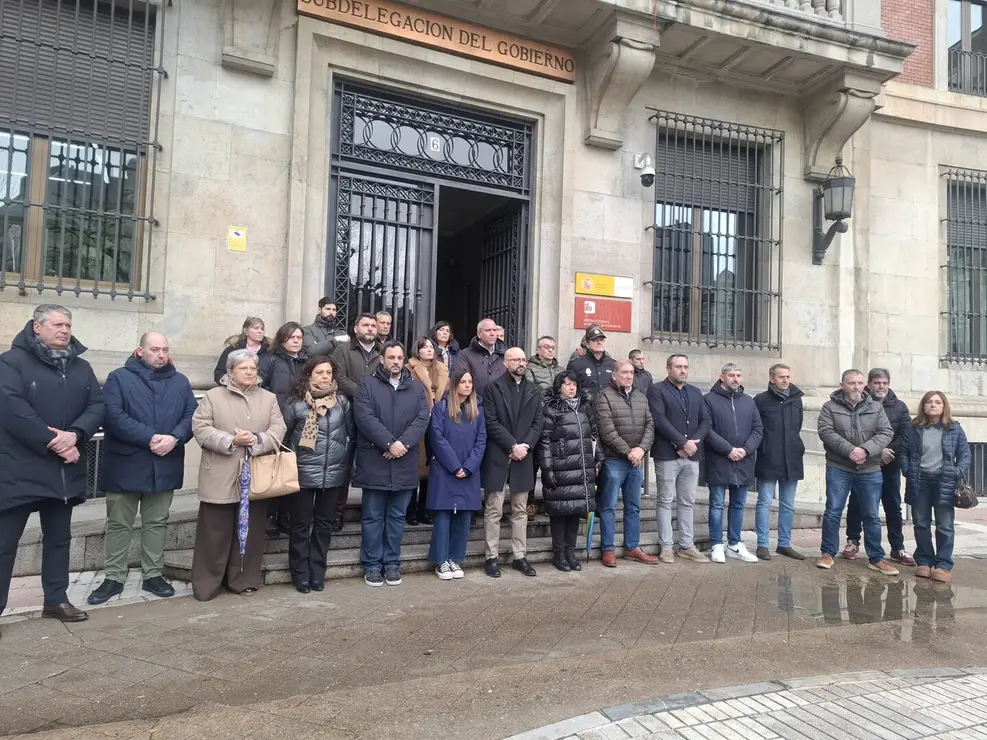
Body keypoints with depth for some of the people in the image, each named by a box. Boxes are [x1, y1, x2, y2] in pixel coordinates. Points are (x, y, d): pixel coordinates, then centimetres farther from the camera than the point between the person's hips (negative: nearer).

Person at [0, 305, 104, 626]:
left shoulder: (81, 367, 10)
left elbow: (97, 405, 2)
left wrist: (74, 434, -16)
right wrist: (52, 442, -19)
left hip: (64, 470, 6)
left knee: (59, 538, 16)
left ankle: (56, 600, 28)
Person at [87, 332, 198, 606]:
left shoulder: (180, 382, 9)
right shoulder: (119, 378, -3)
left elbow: (193, 415, 1)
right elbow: (113, 417, -15)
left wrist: (174, 438, -18)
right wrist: (149, 438, -22)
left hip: (165, 466, 3)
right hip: (125, 465, -3)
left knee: (157, 522, 12)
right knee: (119, 524, 8)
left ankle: (153, 575, 23)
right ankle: (113, 578, 20)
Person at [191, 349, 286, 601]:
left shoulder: (269, 398, 9)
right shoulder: (213, 396, 2)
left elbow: (278, 430, 1)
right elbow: (200, 428, -6)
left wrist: (257, 440, -17)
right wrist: (231, 441, -18)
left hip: (256, 477, 3)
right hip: (220, 477, -2)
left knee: (250, 530, 9)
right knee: (215, 532, 4)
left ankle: (244, 580, 22)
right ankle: (207, 584, 16)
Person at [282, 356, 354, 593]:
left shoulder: (342, 401, 2)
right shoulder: (295, 403, -6)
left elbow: (353, 434, 9)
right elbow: (282, 435, 1)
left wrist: (346, 460, 5)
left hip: (334, 474, 3)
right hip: (302, 474, -2)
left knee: (323, 524, 11)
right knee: (301, 524, 6)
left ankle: (317, 573, 22)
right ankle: (301, 574, 19)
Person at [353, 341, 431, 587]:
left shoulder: (417, 387, 10)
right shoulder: (367, 385, 1)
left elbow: (422, 419, -1)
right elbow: (365, 418, -11)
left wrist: (403, 443, -15)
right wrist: (389, 443, -18)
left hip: (404, 463, 3)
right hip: (374, 462, -3)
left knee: (397, 516, 11)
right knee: (373, 517, 6)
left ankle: (392, 562, 22)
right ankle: (372, 564, 16)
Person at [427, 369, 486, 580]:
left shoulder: (478, 409, 9)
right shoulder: (441, 407, -2)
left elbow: (481, 440, 3)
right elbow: (437, 438, -9)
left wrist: (468, 467, -9)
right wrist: (455, 466, -12)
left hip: (469, 472, 4)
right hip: (444, 471, -3)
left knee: (463, 516, 6)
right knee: (443, 515, -1)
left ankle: (455, 559, 16)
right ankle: (441, 561, 9)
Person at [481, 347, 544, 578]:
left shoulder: (534, 391, 11)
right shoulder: (493, 388, -1)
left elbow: (538, 422, 6)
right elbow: (491, 422, -8)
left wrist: (525, 446, -9)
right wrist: (512, 446, -15)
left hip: (523, 457, 4)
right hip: (497, 457, -3)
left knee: (520, 510, 10)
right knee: (494, 510, 1)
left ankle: (520, 556, 17)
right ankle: (492, 557, 9)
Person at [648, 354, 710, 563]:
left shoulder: (695, 392, 16)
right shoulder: (657, 390, -3)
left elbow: (705, 421, 8)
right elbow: (660, 420, -14)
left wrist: (694, 442, -8)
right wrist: (683, 442, -16)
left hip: (692, 455, 5)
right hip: (667, 454, -5)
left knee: (688, 502, 10)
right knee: (666, 502, 2)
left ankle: (687, 546, 17)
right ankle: (666, 546, 8)